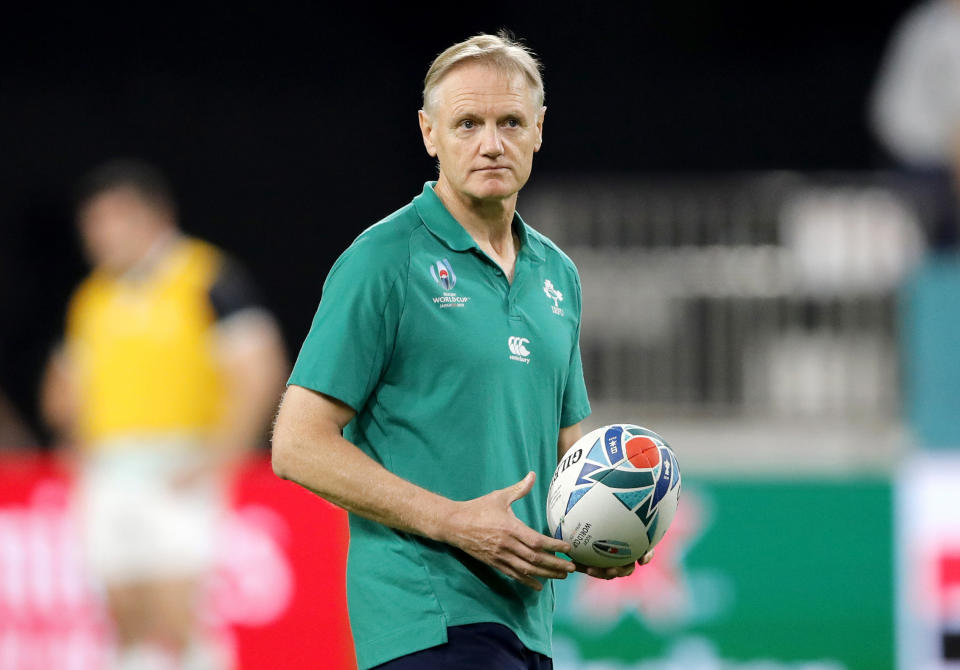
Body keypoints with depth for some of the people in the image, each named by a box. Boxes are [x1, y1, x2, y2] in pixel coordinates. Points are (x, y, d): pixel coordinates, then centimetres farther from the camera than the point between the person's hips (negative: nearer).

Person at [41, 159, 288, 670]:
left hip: (179, 478, -6)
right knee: (128, 622, 4)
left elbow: (260, 370, -8)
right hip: (107, 474, 6)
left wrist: (216, 456, -13)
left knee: (174, 616, -16)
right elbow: (64, 393, 25)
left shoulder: (209, 278, -2)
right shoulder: (93, 296, 16)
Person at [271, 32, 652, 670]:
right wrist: (454, 522, -16)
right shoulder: (384, 261, -5)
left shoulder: (557, 275, 16)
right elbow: (298, 446, -10)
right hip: (429, 619, -7)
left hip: (527, 618, 7)